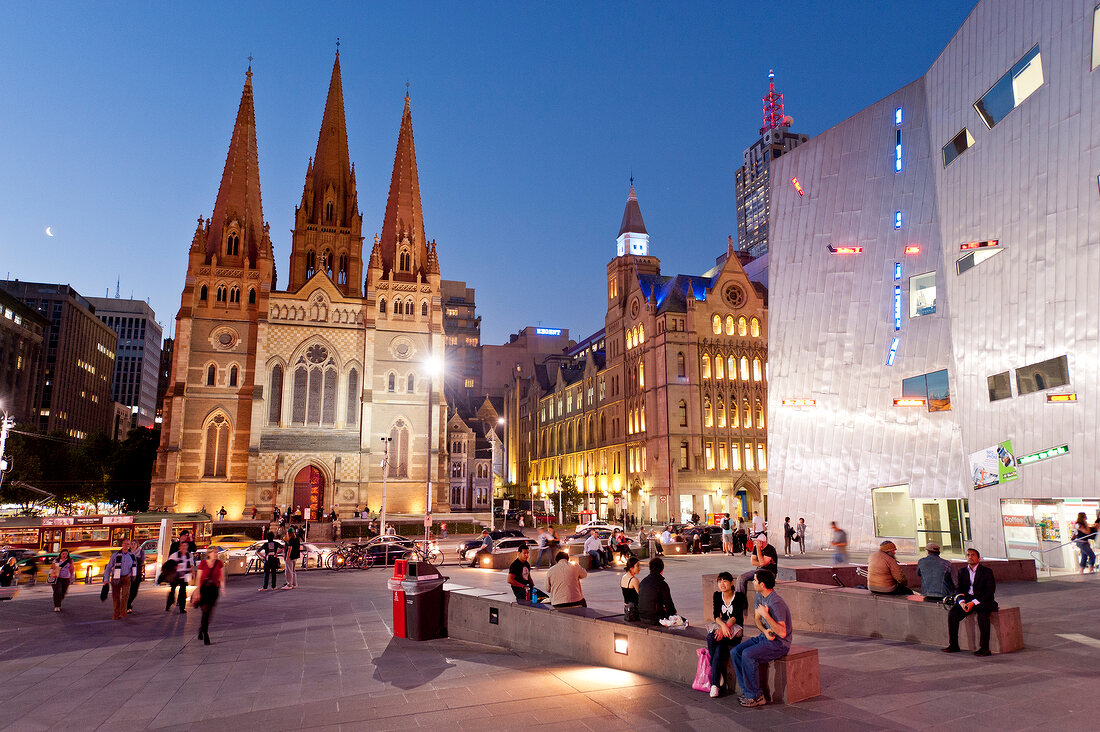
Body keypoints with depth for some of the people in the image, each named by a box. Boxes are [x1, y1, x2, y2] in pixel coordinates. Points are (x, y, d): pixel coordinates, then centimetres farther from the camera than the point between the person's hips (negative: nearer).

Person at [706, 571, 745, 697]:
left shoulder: (739, 596, -5)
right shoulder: (717, 595, 7)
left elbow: (735, 617, -14)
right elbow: (716, 615, -1)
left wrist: (724, 628, -28)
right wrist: (723, 625, -22)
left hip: (735, 628, -4)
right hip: (722, 626, 4)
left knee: (711, 637, -31)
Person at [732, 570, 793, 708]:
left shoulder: (776, 603, -26)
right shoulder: (760, 595, 3)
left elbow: (782, 633, -28)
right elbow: (757, 619, 13)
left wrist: (766, 615, -30)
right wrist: (765, 631, -8)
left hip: (780, 643, -9)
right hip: (766, 637, 9)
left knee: (748, 655, -28)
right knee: (735, 652, -8)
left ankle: (756, 696, -14)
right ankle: (747, 691, -2)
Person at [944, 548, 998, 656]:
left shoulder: (987, 571, -1)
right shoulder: (962, 571, 13)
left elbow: (990, 592, -9)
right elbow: (959, 589, 9)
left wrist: (974, 602, -20)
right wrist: (961, 602, -14)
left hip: (983, 601, -4)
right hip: (966, 599, 4)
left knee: (982, 615, -35)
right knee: (952, 614, -20)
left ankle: (984, 647, -28)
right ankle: (953, 645, -9)